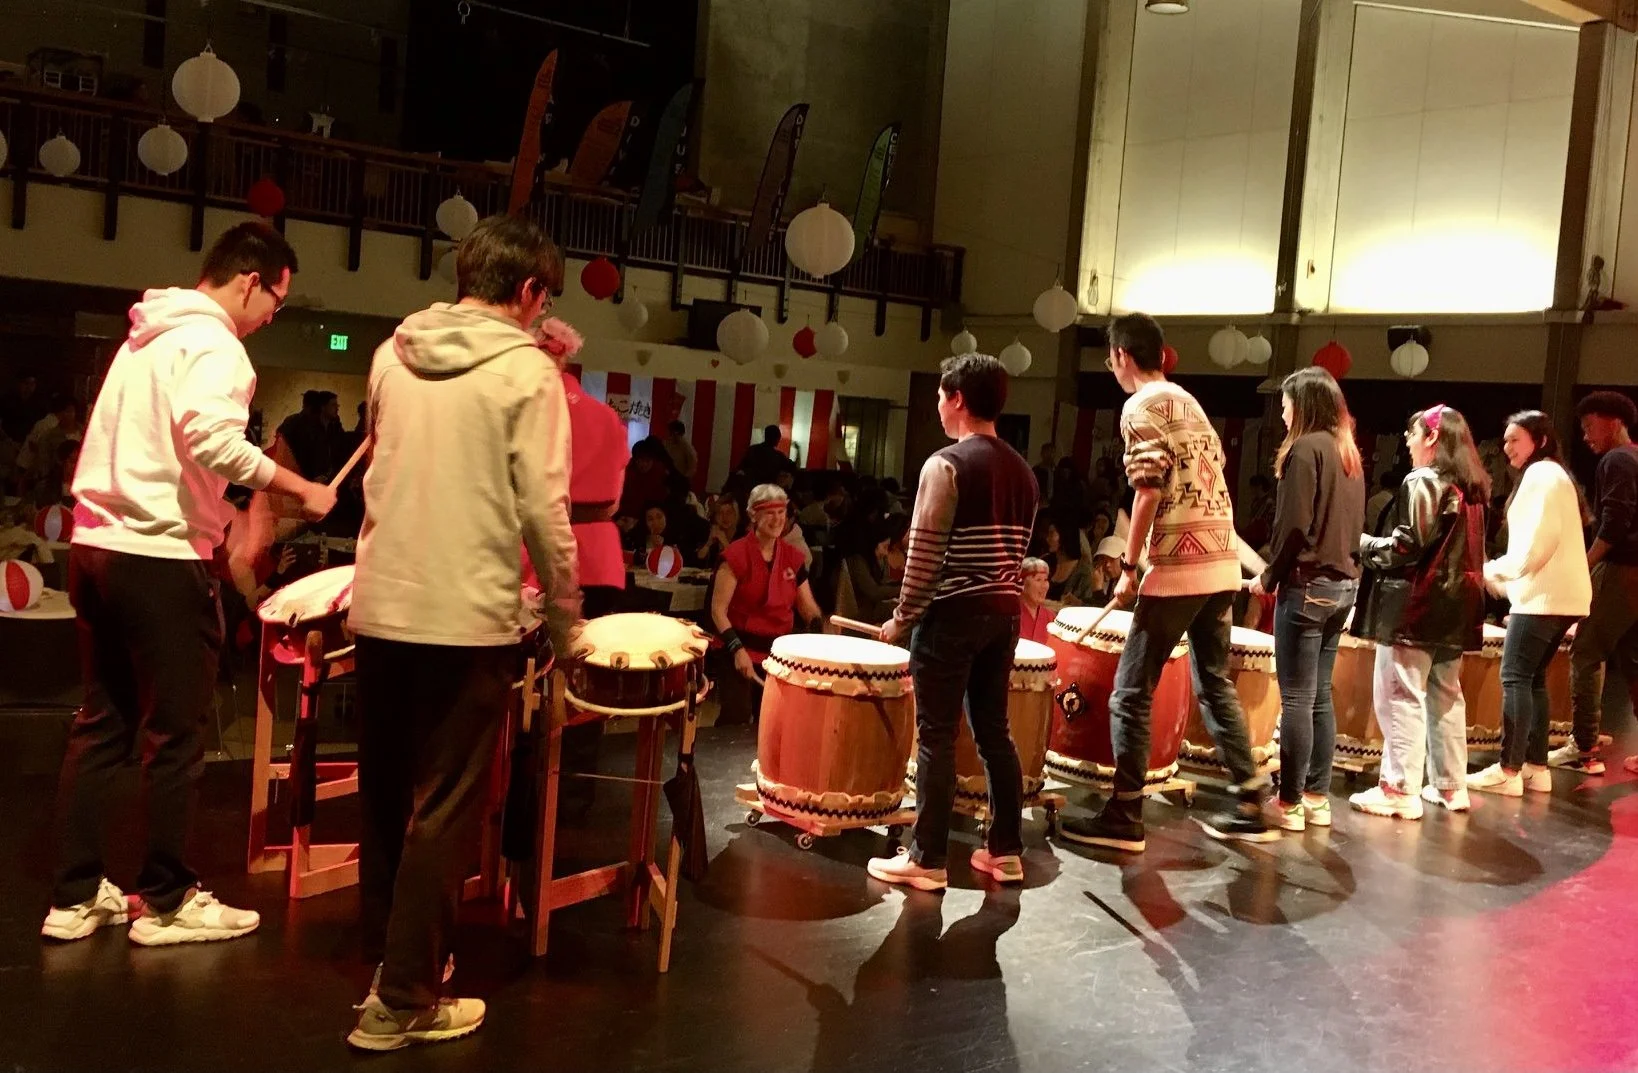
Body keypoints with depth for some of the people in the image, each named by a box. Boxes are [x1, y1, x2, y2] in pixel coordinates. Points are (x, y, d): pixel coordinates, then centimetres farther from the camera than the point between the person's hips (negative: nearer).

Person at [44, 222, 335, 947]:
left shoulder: (150, 335, 19)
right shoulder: (212, 342, -11)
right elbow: (211, 437, -28)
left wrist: (224, 518, 19)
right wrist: (299, 488, -20)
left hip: (96, 545, 9)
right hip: (159, 558, -9)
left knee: (101, 725, 13)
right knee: (174, 735, 1)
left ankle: (75, 896, 19)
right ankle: (166, 903, 11)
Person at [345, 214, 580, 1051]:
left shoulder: (392, 353, 8)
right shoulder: (527, 371, -9)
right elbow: (542, 509, -12)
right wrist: (565, 617, -1)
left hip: (380, 604, 6)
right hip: (468, 615, -6)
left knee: (384, 793, 18)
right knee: (443, 811, 4)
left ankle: (386, 953, 33)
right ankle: (402, 1001, 10)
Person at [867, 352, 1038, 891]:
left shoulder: (946, 464, -12)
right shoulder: (1022, 470, 11)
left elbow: (925, 552, -14)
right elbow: (1018, 550, 15)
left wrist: (903, 616, -4)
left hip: (951, 614, -7)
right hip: (1003, 613, 7)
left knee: (936, 737, -2)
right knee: (994, 731, 13)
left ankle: (927, 859, 4)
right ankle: (1005, 850, 18)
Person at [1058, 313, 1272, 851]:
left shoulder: (1141, 406, -7)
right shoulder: (1190, 403, 18)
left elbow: (1150, 489, -15)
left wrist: (1128, 567, -10)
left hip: (1177, 568, -9)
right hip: (1221, 565, 9)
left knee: (1131, 692, -1)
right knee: (1216, 683, 17)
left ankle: (1124, 817, 3)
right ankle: (1251, 807, 20)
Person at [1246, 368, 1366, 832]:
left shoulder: (1305, 447, -11)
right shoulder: (1348, 452, 15)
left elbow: (1294, 525, -16)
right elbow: (1353, 526, 19)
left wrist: (1269, 577, -6)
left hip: (1307, 584, -9)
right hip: (1343, 583, 9)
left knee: (1296, 699, -5)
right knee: (1320, 695, 12)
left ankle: (1290, 803, -1)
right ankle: (1317, 797, 16)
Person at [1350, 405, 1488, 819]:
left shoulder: (1422, 482, -11)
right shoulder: (1472, 487, 14)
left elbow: (1407, 546, -16)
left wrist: (1364, 544, -1)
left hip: (1417, 604, -9)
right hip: (1455, 605, 9)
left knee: (1401, 695, -6)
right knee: (1446, 695, 14)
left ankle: (1400, 789, -7)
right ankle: (1450, 786, 19)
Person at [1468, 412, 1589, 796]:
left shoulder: (1540, 474, -8)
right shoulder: (1552, 474, 23)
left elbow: (1536, 542, -18)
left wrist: (1492, 571, -9)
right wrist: (1504, 574, 14)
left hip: (1544, 594, -10)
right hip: (1561, 593, 10)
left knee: (1515, 677, -10)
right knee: (1532, 677, 11)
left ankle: (1508, 771, -12)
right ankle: (1536, 767, 11)